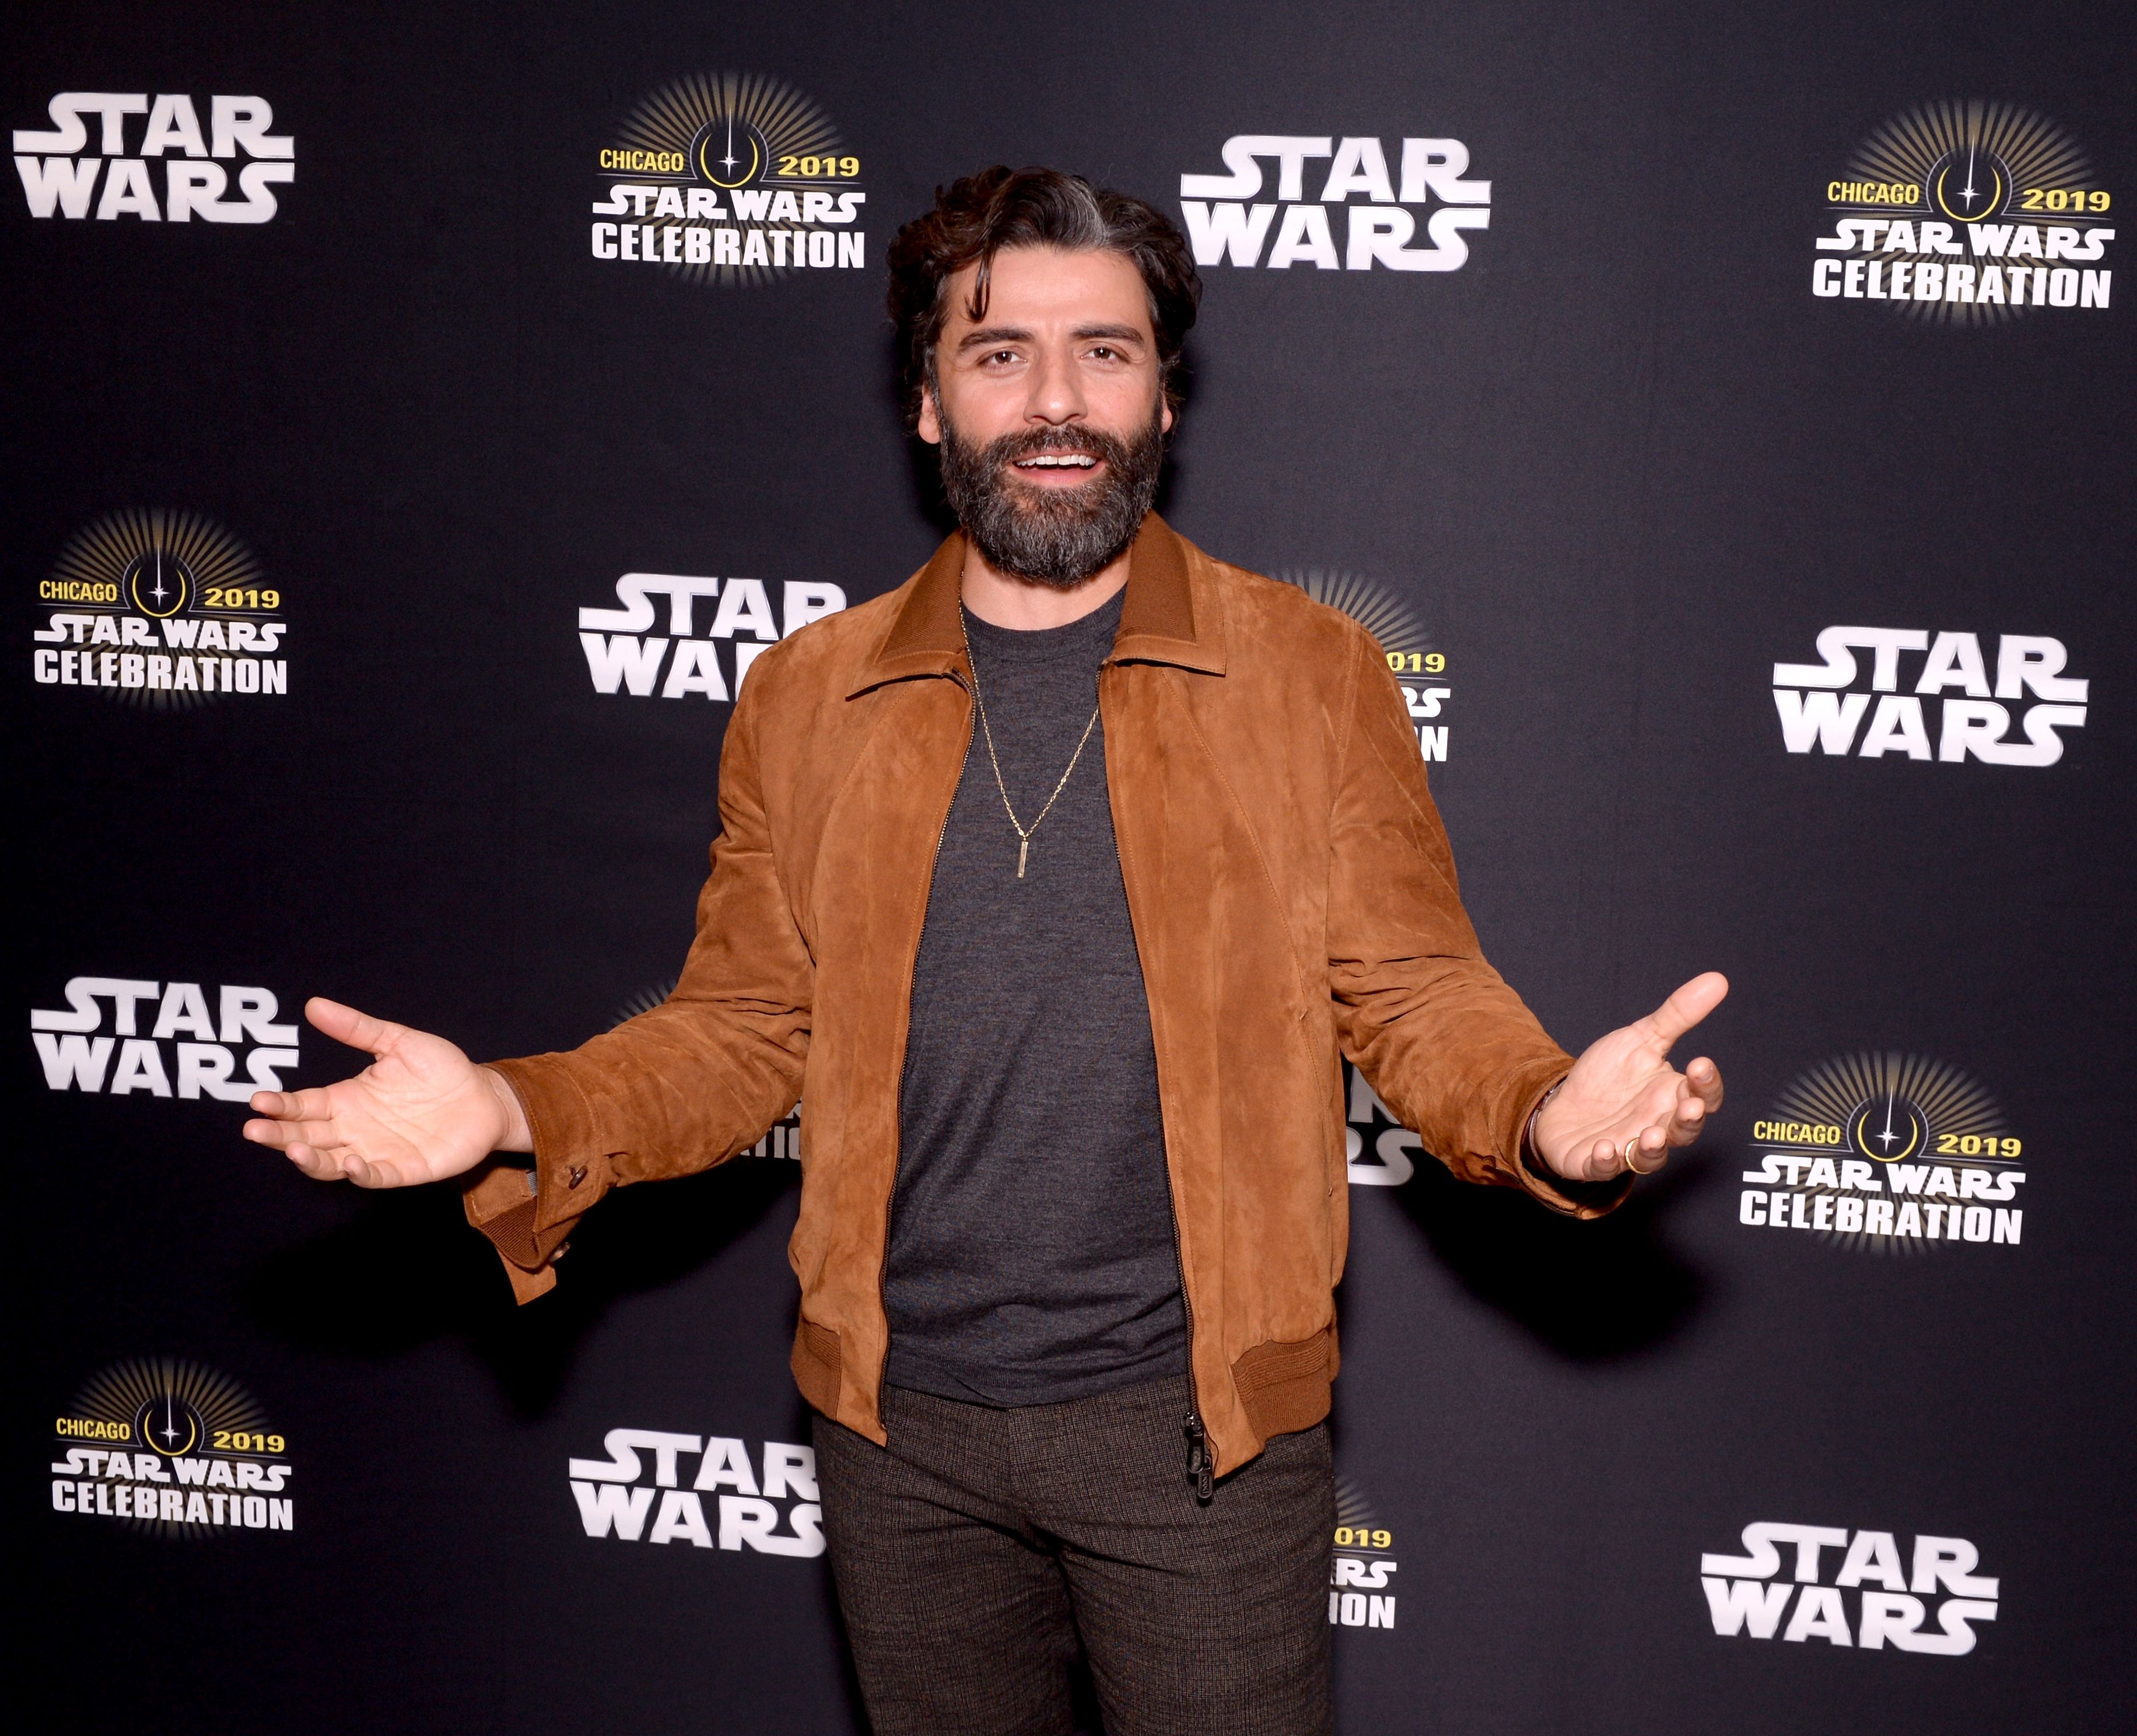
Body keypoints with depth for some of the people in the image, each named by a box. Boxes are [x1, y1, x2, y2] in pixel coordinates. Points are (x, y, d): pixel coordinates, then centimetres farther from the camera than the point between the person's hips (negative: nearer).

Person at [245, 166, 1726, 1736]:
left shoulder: (1312, 676, -3)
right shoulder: (807, 699, 2)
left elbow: (1418, 997, -3)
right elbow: (743, 1030, 5)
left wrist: (1549, 1114, -24)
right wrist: (517, 1114, -12)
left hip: (1199, 1421, -2)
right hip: (902, 1422, 3)